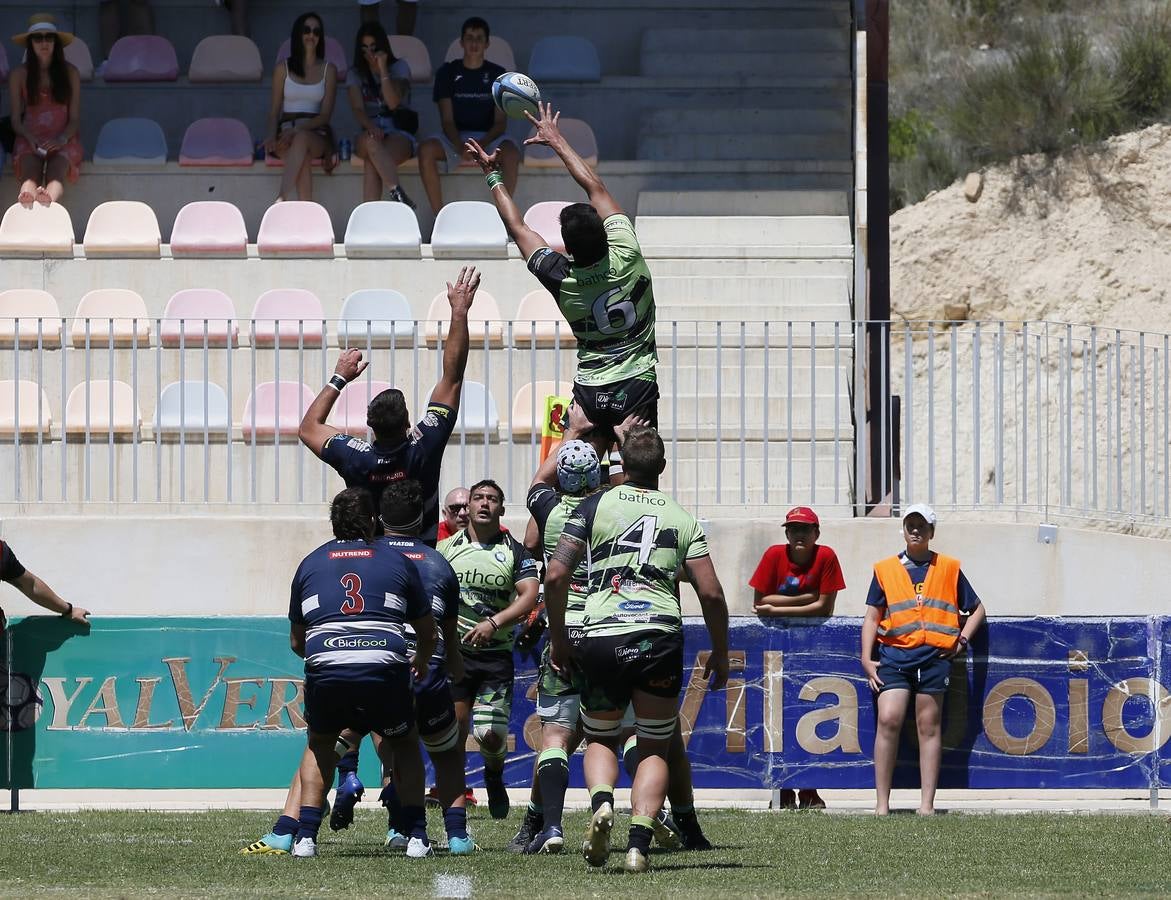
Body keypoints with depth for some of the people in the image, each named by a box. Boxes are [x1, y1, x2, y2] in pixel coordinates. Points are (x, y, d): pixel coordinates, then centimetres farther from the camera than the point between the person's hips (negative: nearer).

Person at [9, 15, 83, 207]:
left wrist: (62, 139, -14)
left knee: (57, 171, -36)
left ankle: (48, 198, -69)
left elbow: (75, 118, 7)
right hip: (30, 139, 0)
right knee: (30, 171, -36)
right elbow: (16, 119, 8)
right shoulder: (19, 75, 8)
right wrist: (31, 139, -13)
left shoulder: (70, 73, 8)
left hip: (62, 140, 0)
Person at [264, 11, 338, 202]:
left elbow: (325, 115, 4)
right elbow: (275, 109, 10)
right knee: (303, 158, -36)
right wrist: (272, 135, -12)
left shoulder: (328, 70, 11)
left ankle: (280, 201, -51)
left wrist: (299, 129, -16)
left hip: (316, 132, -1)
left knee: (302, 139, -39)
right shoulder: (283, 68, 13)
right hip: (287, 131, 1)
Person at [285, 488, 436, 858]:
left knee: (320, 746, 28)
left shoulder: (310, 564, 21)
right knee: (404, 744, 26)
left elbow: (296, 641, 28)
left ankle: (305, 836, 12)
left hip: (325, 673, 1)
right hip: (384, 671, -1)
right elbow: (428, 634, 27)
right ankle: (417, 836, 14)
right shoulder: (397, 562, 18)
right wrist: (420, 665, 49)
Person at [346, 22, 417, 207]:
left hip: (398, 132, -2)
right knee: (371, 141, -40)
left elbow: (393, 103, -7)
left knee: (372, 163, -36)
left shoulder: (399, 67, 10)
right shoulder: (355, 74, 15)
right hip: (370, 130, 2)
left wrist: (383, 69, -11)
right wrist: (371, 127, -22)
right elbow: (357, 109, -1)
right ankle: (398, 195, -48)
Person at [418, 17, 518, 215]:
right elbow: (447, 120, -2)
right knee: (426, 149, -32)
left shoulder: (497, 74, 5)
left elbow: (500, 122, 0)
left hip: (489, 137, -1)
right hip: (455, 137, 1)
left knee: (510, 154, -36)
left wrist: (482, 144, -21)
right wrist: (460, 147, -23)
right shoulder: (448, 72, 4)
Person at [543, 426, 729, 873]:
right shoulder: (682, 519, 12)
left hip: (600, 637, 0)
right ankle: (639, 844, -7)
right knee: (655, 748, 12)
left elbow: (556, 576, 1)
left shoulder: (596, 506, 8)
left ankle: (601, 802, -11)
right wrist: (720, 654, 17)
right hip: (660, 635, 0)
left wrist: (558, 639, 12)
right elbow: (711, 592, 4)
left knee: (600, 739, 20)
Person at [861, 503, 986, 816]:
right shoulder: (885, 570, 13)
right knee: (888, 720, -14)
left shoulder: (949, 569, 12)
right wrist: (866, 659, 3)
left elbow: (977, 609, 20)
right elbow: (872, 616, 12)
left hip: (935, 655, 0)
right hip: (895, 653, 0)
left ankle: (927, 805, 3)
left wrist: (963, 638, 4)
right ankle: (882, 804, -10)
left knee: (929, 727, 1)